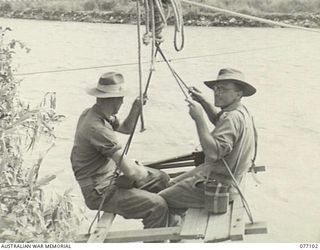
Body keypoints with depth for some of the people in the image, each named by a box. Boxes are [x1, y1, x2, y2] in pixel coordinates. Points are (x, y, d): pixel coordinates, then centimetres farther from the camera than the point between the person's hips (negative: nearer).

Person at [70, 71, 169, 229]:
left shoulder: (90, 114, 2)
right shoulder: (97, 128, -29)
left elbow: (126, 128, 18)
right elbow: (130, 170, -29)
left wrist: (136, 109, 0)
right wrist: (143, 172, -7)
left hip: (111, 176, 11)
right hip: (100, 193, -11)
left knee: (161, 179, 17)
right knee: (157, 206, -23)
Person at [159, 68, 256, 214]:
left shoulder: (233, 118, -27)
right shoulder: (239, 111, 5)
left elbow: (213, 152, -38)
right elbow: (219, 121, 27)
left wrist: (199, 118, -34)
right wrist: (204, 102, 11)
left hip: (218, 184, -11)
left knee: (161, 201, -8)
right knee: (172, 184, 22)